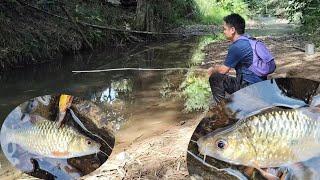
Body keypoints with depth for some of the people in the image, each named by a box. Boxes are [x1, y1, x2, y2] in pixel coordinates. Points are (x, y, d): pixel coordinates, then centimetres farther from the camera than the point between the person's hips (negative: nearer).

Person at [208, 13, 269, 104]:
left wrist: (213, 70, 12)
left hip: (250, 87, -9)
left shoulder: (236, 47, -18)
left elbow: (224, 70, -7)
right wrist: (217, 67, 23)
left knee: (214, 78, -5)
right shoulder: (248, 40, 9)